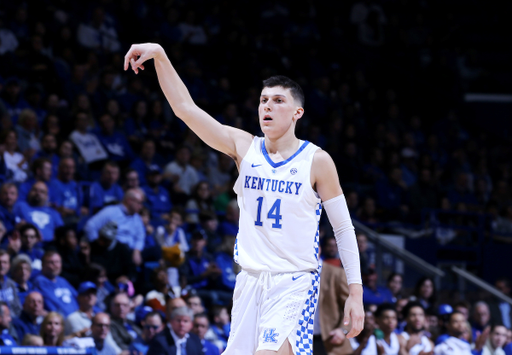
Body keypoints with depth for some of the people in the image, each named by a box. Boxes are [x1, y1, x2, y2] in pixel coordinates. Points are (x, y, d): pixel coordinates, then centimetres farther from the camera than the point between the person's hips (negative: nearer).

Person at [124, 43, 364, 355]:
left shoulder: (317, 161, -2)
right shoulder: (244, 147, 6)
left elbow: (345, 229, 2)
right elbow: (185, 107, -2)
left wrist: (356, 292, -4)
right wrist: (160, 56, -13)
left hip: (295, 283, -4)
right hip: (250, 280, 4)